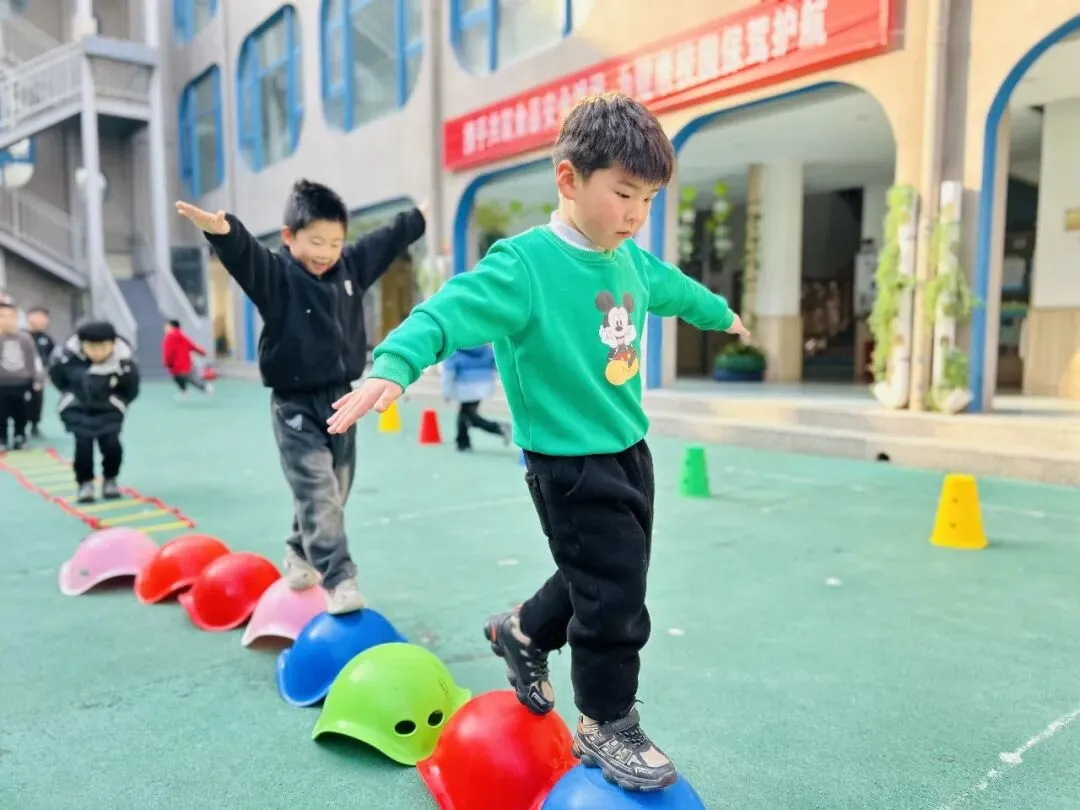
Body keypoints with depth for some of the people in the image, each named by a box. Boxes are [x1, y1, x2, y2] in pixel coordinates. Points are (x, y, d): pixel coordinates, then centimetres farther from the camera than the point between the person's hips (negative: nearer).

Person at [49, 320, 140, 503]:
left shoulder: (125, 363, -24)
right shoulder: (66, 356, -23)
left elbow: (131, 391, -5)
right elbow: (56, 377, 2)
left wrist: (115, 403, -4)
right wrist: (71, 394, 4)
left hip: (108, 410, 0)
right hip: (77, 409, 0)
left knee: (111, 444, -13)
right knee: (83, 444, -13)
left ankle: (110, 480, 13)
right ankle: (84, 483, 9)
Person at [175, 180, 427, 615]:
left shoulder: (351, 267, 4)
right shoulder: (275, 273, -12)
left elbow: (388, 240, 19)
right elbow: (244, 254, -33)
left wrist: (421, 217, 33)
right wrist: (222, 231, -55)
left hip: (340, 399, 6)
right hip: (295, 405, -6)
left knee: (332, 492, 15)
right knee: (317, 493, -11)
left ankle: (300, 556, 37)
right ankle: (339, 580, -9)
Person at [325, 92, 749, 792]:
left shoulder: (633, 260, 5)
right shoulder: (523, 264, -20)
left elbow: (674, 288, 26)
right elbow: (452, 311, -31)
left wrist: (721, 313, 45)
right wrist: (392, 367, -49)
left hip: (630, 450, 9)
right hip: (570, 464, -8)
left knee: (605, 579, 21)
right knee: (614, 597, -1)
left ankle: (523, 634, 48)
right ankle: (608, 727, 23)